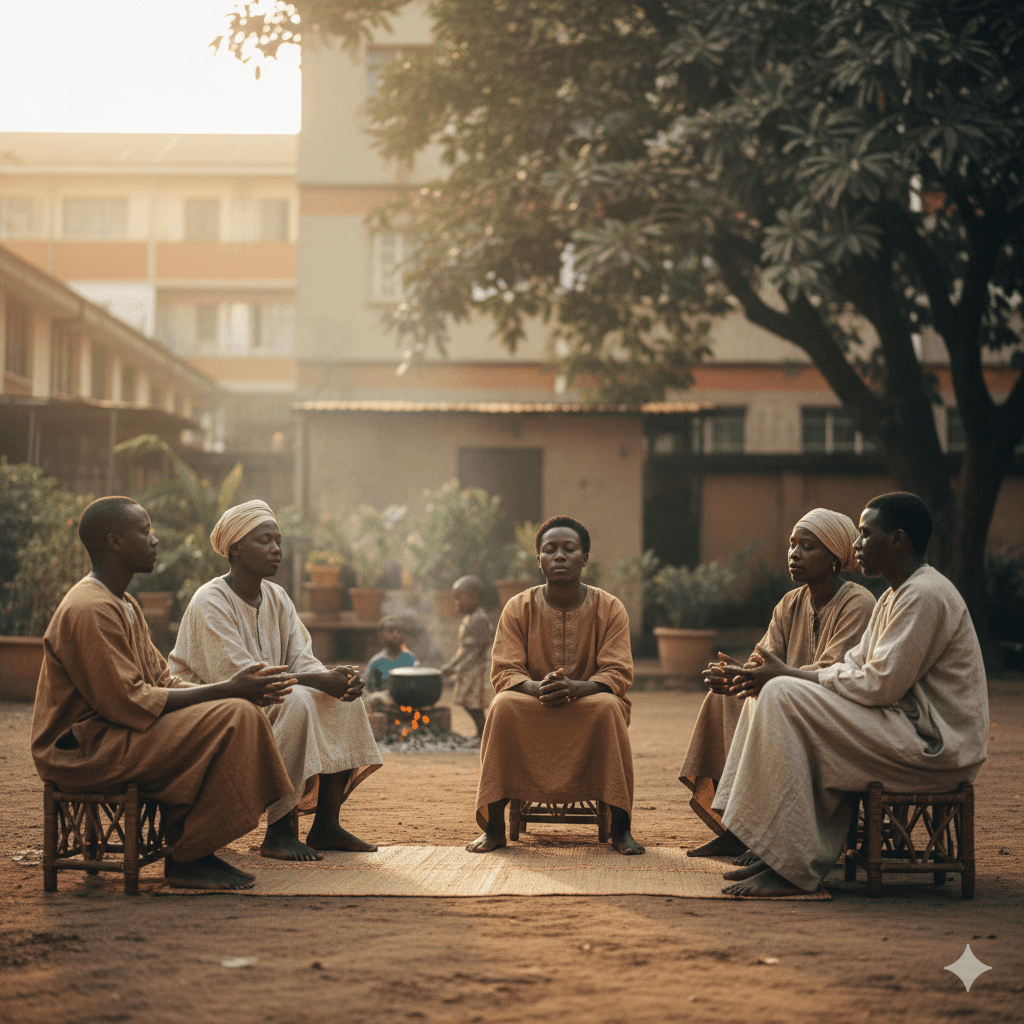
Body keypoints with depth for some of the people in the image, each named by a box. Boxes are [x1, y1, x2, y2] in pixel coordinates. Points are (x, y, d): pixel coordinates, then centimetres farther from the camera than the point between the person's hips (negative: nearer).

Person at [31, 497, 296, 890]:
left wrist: (235, 689, -2)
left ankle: (193, 852, 0)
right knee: (232, 718, -20)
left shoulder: (125, 605, 17)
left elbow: (161, 681, 14)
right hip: (83, 750, -11)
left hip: (116, 733, 11)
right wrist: (226, 691, -18)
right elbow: (128, 702, -22)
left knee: (242, 712, 3)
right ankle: (184, 860, -13)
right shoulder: (88, 610, -18)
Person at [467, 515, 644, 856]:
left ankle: (620, 827, -26)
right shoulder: (518, 608, 0)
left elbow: (618, 674, -10)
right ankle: (494, 827, -26)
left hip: (589, 706, -1)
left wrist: (575, 688, -31)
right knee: (503, 705, -31)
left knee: (608, 706, -34)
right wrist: (537, 687, -30)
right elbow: (503, 673, -6)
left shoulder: (609, 608, -2)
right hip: (531, 712, 1)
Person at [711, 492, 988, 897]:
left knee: (783, 697, -21)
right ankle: (775, 854, -1)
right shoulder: (894, 596, 18)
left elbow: (880, 685, -21)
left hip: (934, 745, -11)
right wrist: (786, 674, -2)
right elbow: (856, 667, 14)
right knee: (772, 695, 7)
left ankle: (791, 868, -22)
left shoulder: (925, 595, -16)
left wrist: (789, 675, -14)